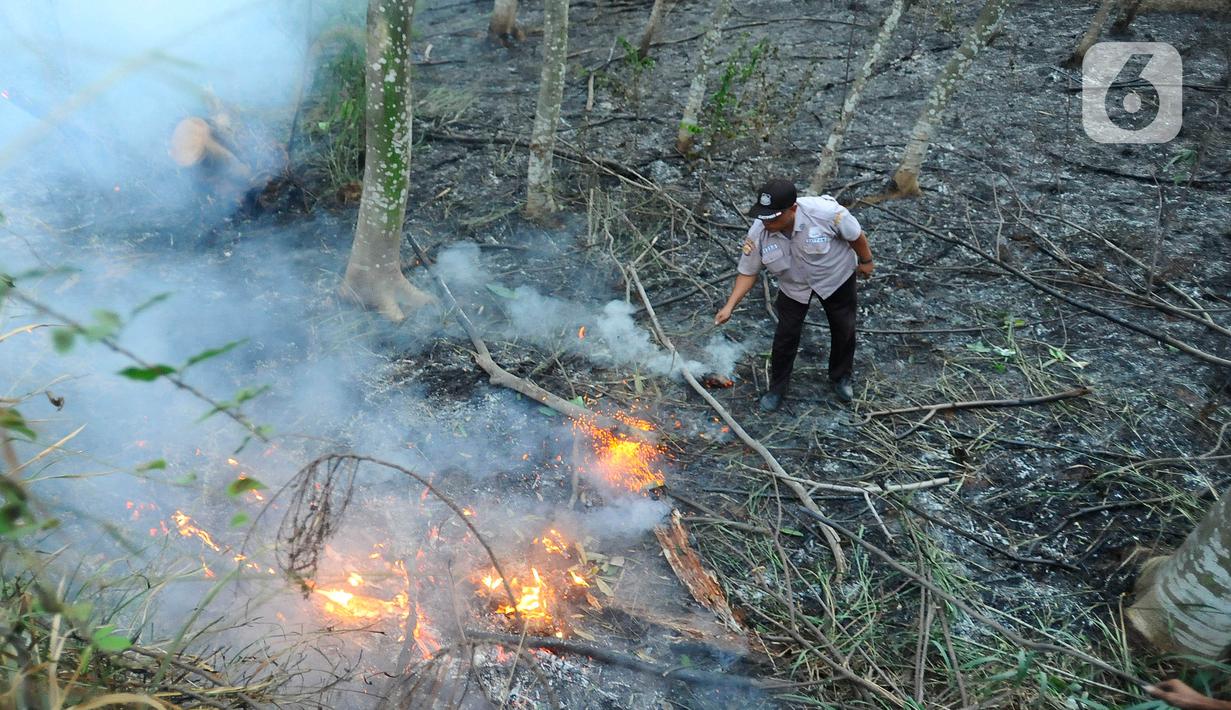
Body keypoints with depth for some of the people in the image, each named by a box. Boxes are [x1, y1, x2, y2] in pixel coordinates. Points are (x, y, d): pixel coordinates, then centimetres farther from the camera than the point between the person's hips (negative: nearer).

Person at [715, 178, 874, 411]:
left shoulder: (825, 212, -39)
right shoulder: (758, 232, -30)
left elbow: (855, 235, -19)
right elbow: (748, 273, -17)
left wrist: (866, 261, -3)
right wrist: (730, 306, -27)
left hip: (836, 278, -1)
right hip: (794, 286, 1)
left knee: (844, 329, 15)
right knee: (786, 335, 1)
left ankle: (841, 378, 41)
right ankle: (777, 388, 23)